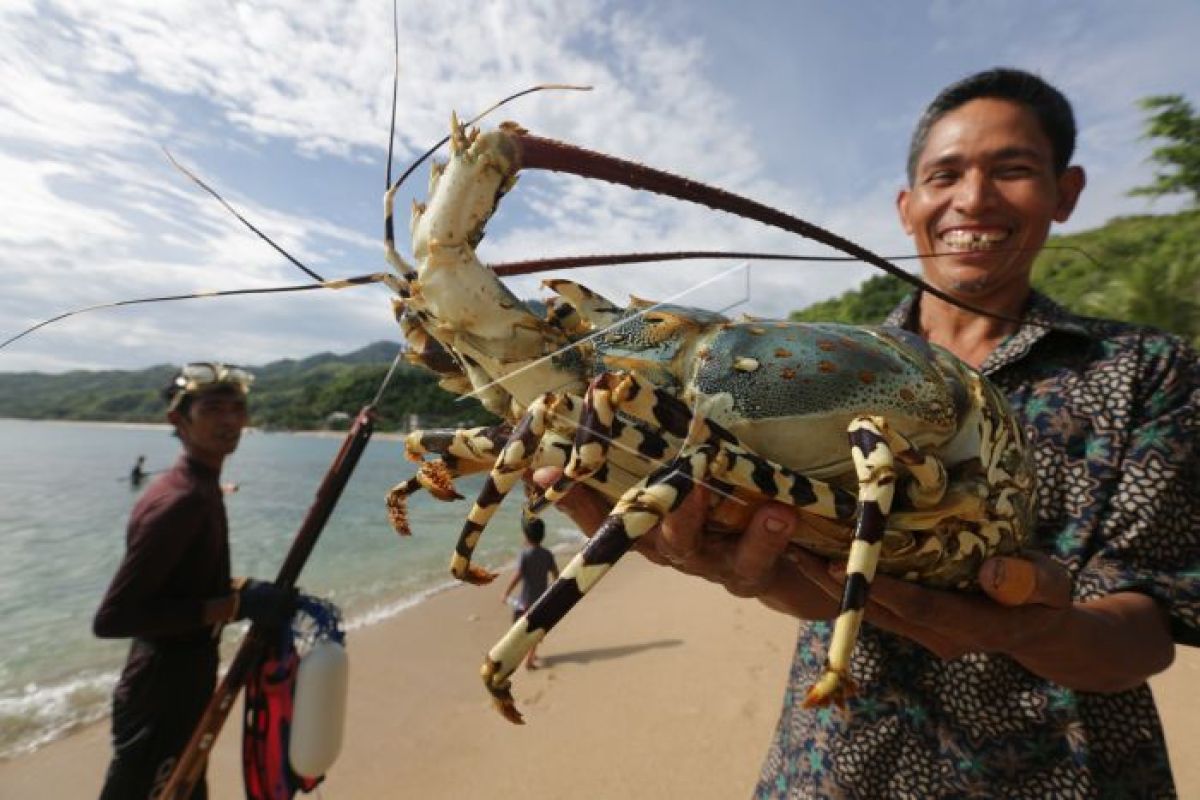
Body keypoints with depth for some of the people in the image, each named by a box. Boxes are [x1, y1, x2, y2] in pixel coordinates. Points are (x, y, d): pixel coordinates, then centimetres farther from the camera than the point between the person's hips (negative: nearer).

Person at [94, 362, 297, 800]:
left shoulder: (201, 488, 4)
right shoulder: (178, 500, -26)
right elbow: (110, 618, -28)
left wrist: (246, 592, 5)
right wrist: (234, 605, -28)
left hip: (183, 688, 9)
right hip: (160, 698, -9)